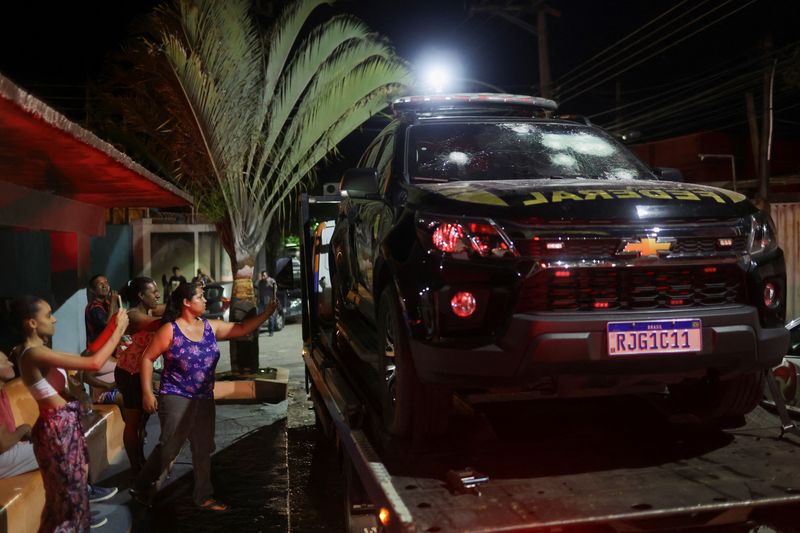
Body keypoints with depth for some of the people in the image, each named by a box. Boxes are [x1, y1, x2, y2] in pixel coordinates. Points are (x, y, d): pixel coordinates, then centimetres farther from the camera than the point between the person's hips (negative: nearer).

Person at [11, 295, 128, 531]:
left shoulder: (38, 351, 7)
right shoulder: (34, 354, -23)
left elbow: (86, 357, 13)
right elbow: (94, 363, -27)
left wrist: (111, 328, 8)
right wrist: (119, 330, -17)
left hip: (64, 423, 10)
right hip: (58, 427, -10)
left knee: (72, 488, 22)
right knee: (68, 493, 6)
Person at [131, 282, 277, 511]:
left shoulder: (211, 327, 5)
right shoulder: (170, 330, -10)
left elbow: (242, 329, 6)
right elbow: (148, 358, -7)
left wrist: (267, 313, -3)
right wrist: (147, 393, -12)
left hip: (204, 399, 6)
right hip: (176, 398, -6)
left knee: (203, 449, 11)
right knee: (168, 448, -4)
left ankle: (204, 496, 24)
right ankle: (142, 487, 18)